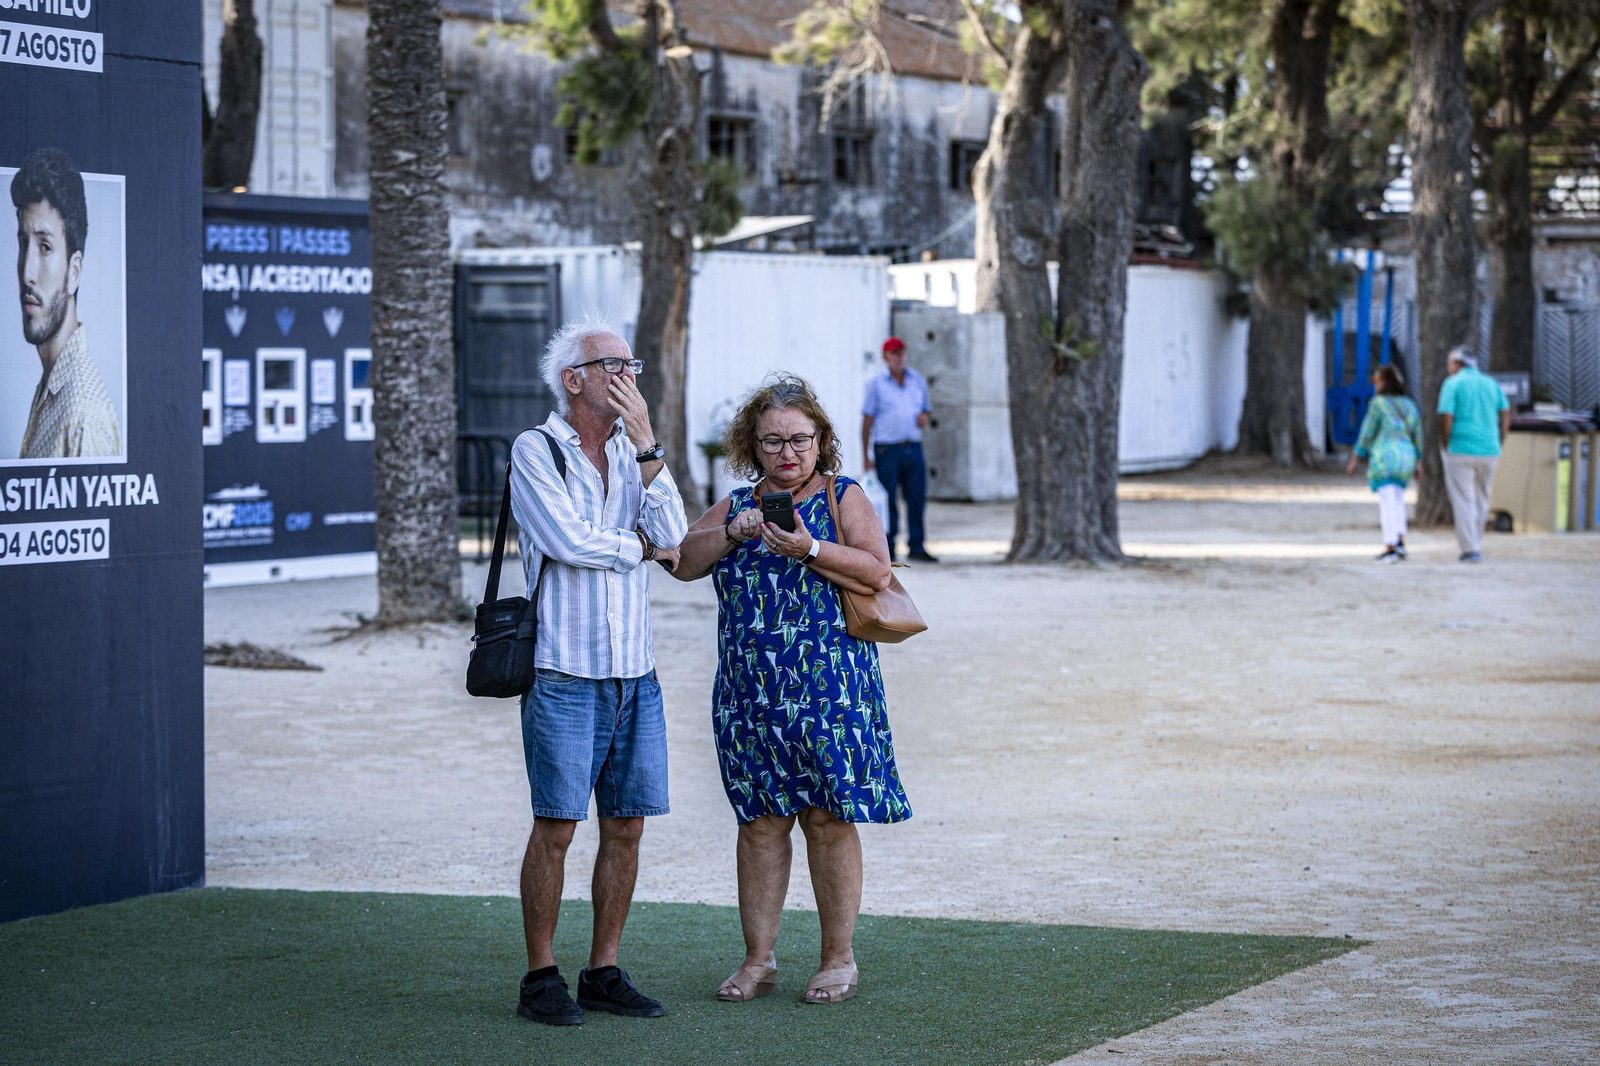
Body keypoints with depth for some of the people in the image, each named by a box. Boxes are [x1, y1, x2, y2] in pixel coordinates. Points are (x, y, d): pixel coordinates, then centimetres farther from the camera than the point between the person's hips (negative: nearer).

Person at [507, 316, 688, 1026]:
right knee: (555, 827, -5)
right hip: (565, 673, -6)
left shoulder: (634, 454, 13)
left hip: (635, 673, 6)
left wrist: (646, 444, -8)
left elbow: (673, 535, -3)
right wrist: (641, 547, -1)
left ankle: (604, 972, 16)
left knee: (626, 828, 7)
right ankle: (541, 978, 3)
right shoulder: (535, 451, -4)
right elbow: (567, 542, -16)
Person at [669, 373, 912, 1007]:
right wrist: (733, 532, -14)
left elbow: (876, 573, -8)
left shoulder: (844, 498, 4)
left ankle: (838, 958, 8)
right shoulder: (736, 506, 14)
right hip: (750, 692, 3)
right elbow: (684, 562, 2)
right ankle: (758, 958, 12)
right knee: (760, 823, 5)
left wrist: (809, 549, -20)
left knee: (829, 821, -1)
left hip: (830, 688, -3)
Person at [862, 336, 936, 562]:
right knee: (887, 502, -1)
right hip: (887, 448, -3)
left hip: (913, 448, 3)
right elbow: (867, 422, 1)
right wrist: (866, 457, -4)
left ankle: (917, 547, 8)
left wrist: (925, 417, -2)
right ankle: (887, 549, 6)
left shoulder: (918, 381, 14)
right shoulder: (876, 384, 3)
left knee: (917, 499, 1)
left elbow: (927, 409, 25)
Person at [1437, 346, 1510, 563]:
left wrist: (1446, 446, -1)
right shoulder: (1491, 384, 11)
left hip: (1461, 450, -5)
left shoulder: (1452, 384, -3)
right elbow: (1506, 415, 7)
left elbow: (1446, 418, -12)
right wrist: (1498, 444, 11)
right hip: (1489, 451, 5)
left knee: (1463, 502, -1)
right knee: (1481, 500, 16)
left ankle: (1470, 549, -5)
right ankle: (1476, 546, 19)